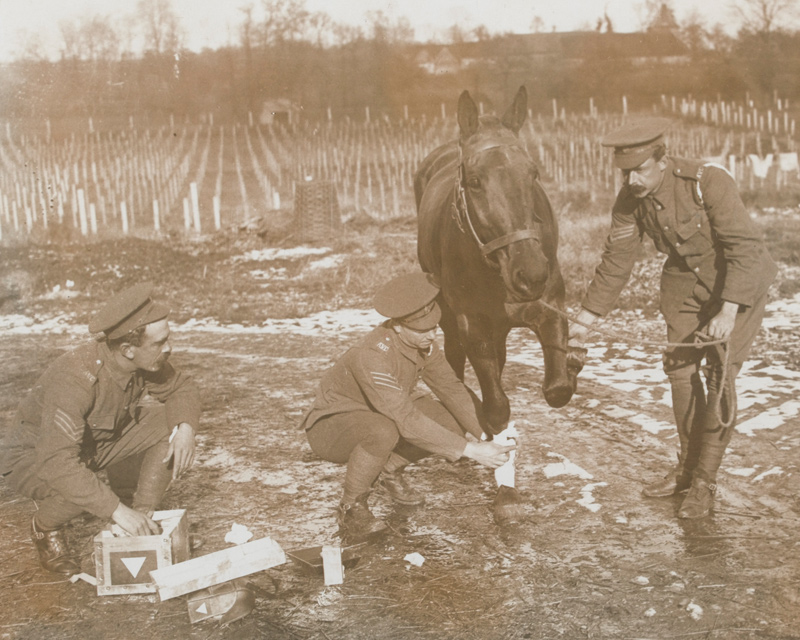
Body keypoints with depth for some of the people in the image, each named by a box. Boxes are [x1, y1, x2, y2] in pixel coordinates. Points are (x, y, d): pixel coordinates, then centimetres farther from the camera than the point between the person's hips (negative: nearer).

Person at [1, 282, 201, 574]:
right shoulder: (74, 379, -39)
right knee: (76, 489, -38)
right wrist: (117, 510, -43)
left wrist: (185, 428, -23)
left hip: (96, 444, 6)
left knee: (170, 422, -14)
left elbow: (183, 389, -1)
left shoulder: (147, 362, -19)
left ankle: (142, 517, 0)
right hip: (36, 457, -6)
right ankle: (46, 527, -2)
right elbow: (56, 463, -44)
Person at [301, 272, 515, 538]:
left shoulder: (421, 339, -14)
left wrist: (486, 434, -16)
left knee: (456, 420, -11)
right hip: (331, 426, -7)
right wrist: (470, 450, -38)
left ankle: (391, 469, 11)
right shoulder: (373, 356, -37)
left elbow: (450, 386, -4)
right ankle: (351, 509, -15)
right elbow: (408, 422, -39)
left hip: (380, 412, 7)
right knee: (384, 432, -41)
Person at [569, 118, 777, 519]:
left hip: (740, 282, -5)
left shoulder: (708, 180, -29)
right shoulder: (629, 202, -13)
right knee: (680, 369, 5)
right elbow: (615, 264, -5)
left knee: (719, 374, -10)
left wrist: (727, 312, -36)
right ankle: (687, 467, 23)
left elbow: (743, 246, -30)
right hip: (685, 282, 5)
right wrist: (584, 321, -6)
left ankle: (704, 483, 0)